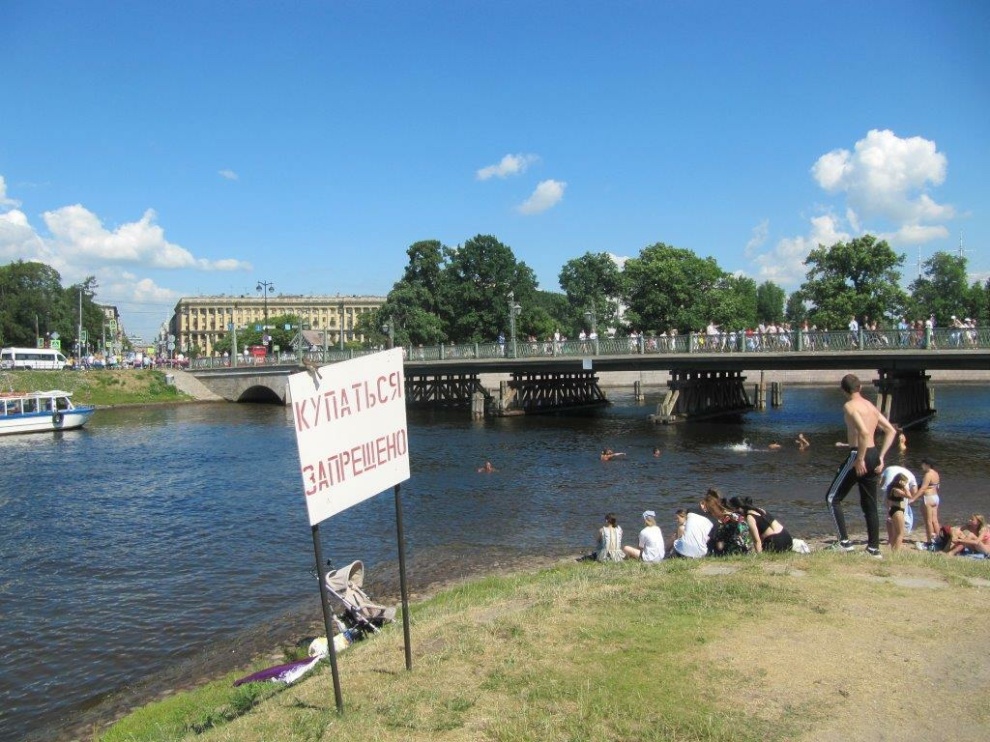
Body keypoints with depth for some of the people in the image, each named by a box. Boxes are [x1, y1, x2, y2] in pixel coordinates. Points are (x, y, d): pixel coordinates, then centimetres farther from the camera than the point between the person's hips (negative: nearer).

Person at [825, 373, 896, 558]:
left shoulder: (850, 406, -11)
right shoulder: (871, 406, 14)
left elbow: (864, 432, -24)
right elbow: (891, 430, 15)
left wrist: (860, 459, -20)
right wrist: (880, 457, 14)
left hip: (858, 456, -8)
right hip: (874, 456, 8)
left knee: (832, 498, 1)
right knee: (869, 505, 15)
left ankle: (845, 542, -3)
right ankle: (874, 548, 20)